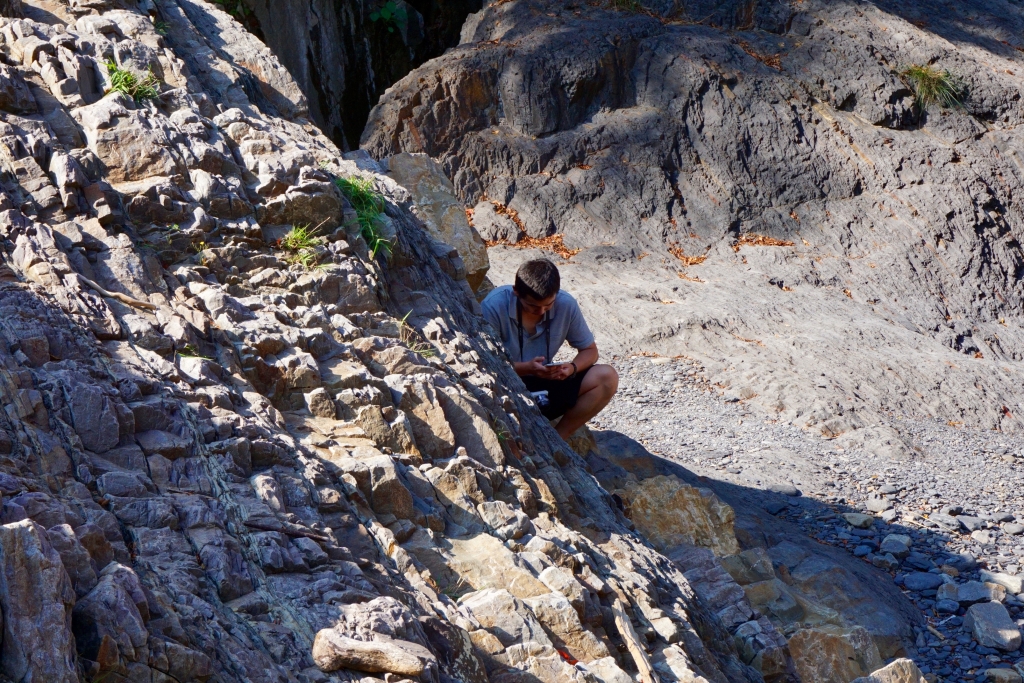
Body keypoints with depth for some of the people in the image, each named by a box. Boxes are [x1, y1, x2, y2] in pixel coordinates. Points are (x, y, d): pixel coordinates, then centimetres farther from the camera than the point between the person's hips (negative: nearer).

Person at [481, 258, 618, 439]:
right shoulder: (494, 306, -19)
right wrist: (525, 368, -30)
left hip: (544, 383, 5)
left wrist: (572, 368, -19)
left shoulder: (566, 305, -8)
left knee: (607, 378, -16)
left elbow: (590, 350, 5)